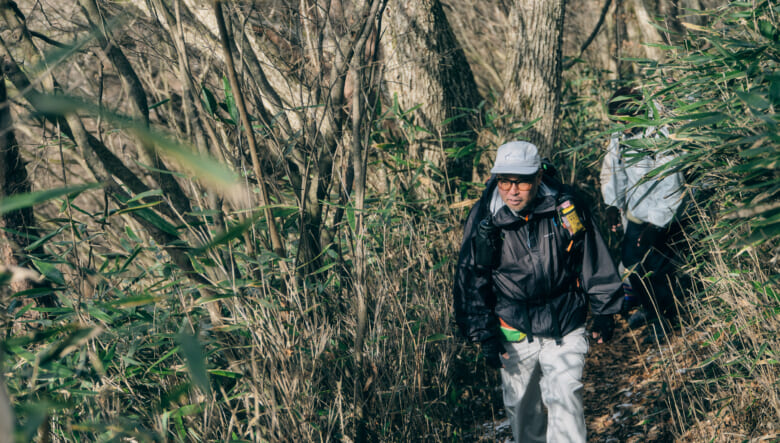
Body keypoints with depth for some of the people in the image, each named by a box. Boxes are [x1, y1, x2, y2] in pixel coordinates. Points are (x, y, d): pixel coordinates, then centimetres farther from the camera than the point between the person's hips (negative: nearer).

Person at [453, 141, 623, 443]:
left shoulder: (564, 206, -11)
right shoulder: (484, 218, -12)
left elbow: (594, 260, 2)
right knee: (521, 406, 14)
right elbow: (471, 282, -4)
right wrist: (484, 335, -6)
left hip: (565, 328, -1)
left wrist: (604, 310, 6)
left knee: (564, 398, -13)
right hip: (515, 332, 1)